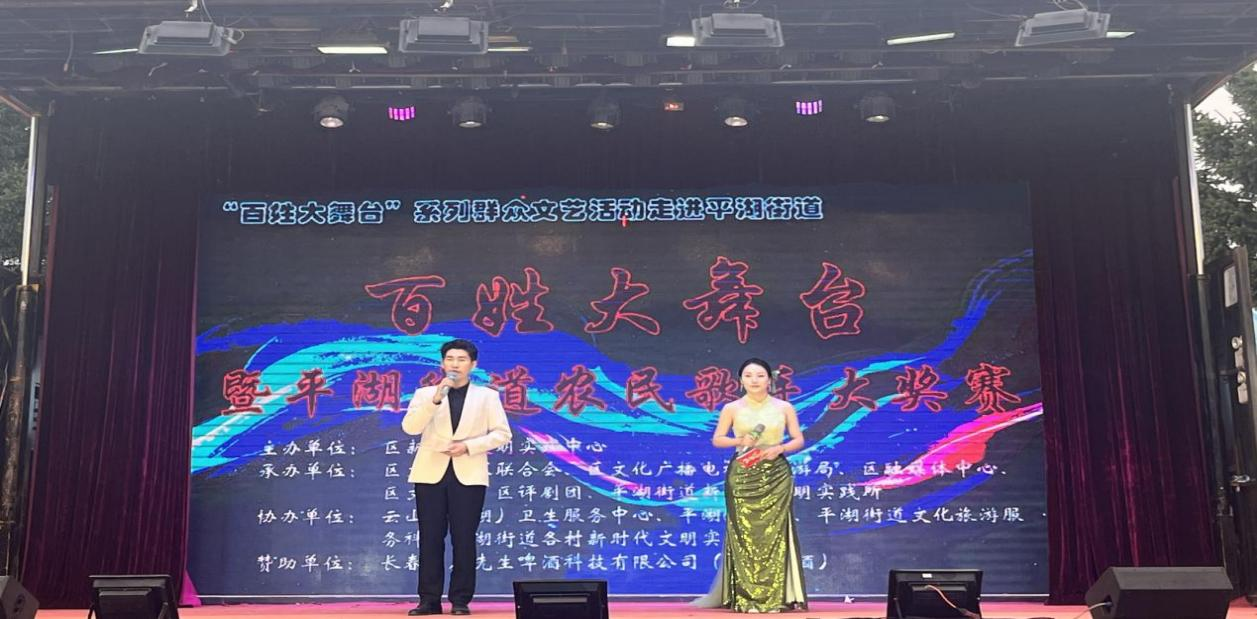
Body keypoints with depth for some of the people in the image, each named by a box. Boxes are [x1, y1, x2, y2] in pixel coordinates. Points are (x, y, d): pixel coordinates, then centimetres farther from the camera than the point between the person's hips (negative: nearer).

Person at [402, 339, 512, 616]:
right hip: (431, 473, 1)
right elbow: (410, 428, -6)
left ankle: (460, 600, 6)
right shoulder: (425, 394, 9)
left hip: (468, 475, -1)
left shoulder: (487, 396, 9)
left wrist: (469, 445, -10)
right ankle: (429, 600, 8)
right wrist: (435, 399, -17)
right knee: (430, 538, 1)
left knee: (464, 539, -1)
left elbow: (502, 433, 3)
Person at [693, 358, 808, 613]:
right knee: (743, 533, -2)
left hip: (776, 476, 0)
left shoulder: (784, 407, 5)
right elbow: (717, 439, 6)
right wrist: (739, 441, -12)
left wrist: (780, 448, -11)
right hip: (742, 476, 0)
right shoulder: (732, 408, 3)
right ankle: (744, 597, 3)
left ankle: (777, 596, 2)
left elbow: (799, 440, 7)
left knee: (774, 532, -4)